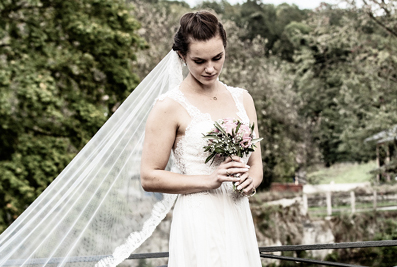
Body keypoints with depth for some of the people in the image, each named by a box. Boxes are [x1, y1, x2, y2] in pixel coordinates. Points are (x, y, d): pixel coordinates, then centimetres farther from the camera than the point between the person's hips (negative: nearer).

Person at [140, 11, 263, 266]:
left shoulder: (242, 99, 11)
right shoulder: (170, 107, -7)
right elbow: (150, 178, -8)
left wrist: (250, 180, -7)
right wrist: (210, 180, -16)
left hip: (239, 219, 5)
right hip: (199, 223, -5)